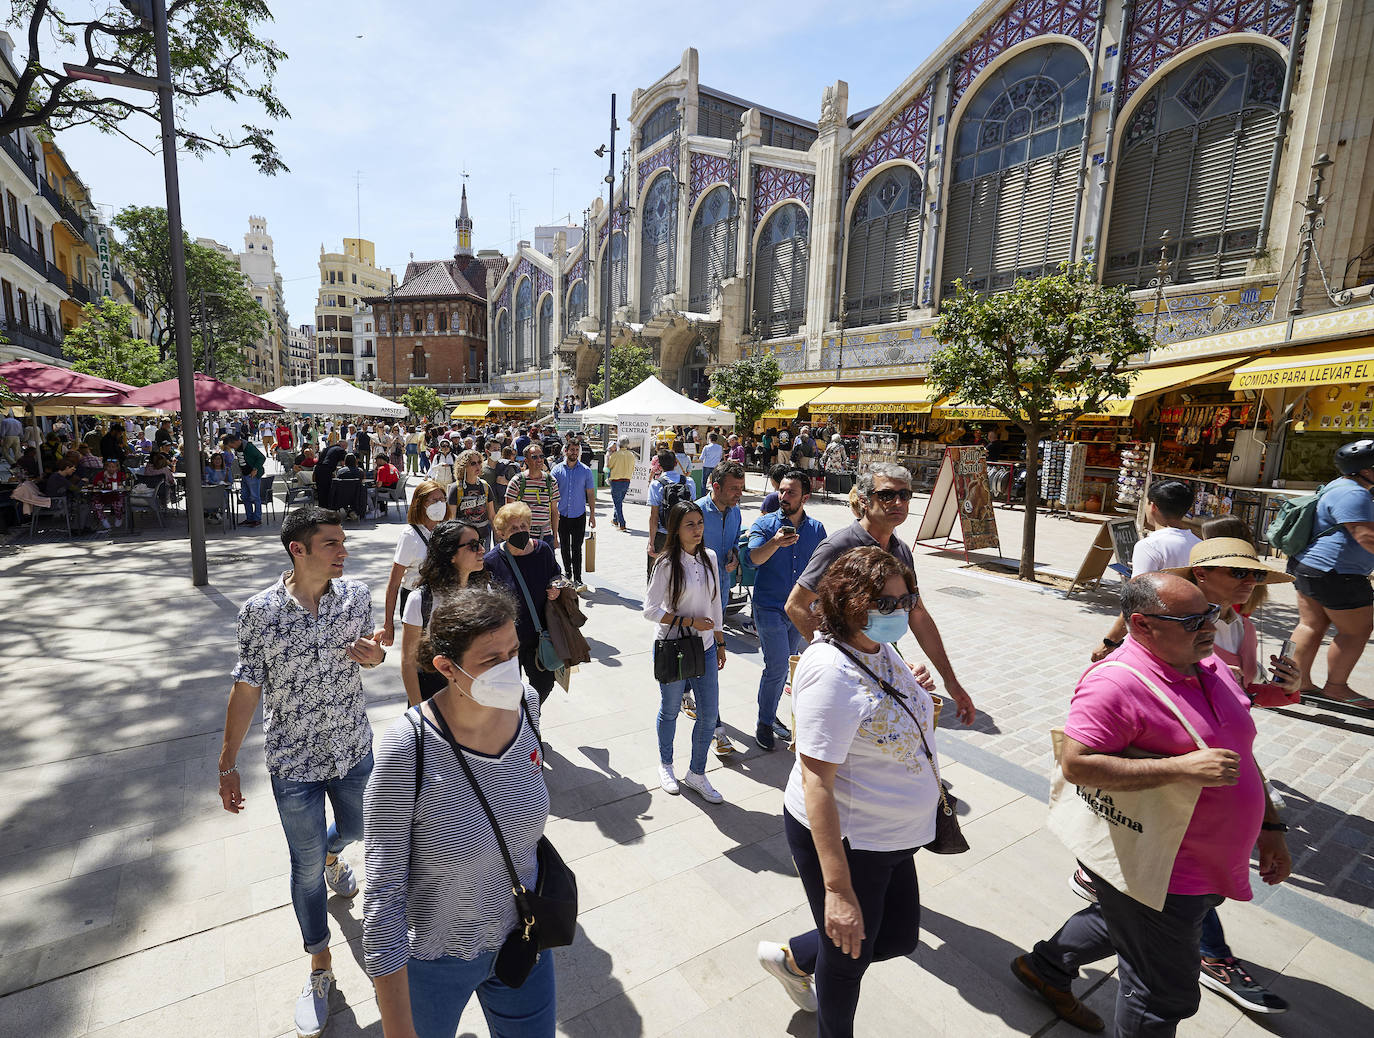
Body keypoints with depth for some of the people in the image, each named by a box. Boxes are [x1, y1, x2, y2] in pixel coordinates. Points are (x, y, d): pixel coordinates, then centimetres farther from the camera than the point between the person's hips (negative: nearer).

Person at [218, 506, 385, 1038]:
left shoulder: (356, 595, -10)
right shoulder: (260, 612, -18)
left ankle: (331, 855, 64)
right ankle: (320, 968, 34)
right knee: (305, 866, 11)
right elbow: (246, 687, -7)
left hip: (354, 748, 3)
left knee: (355, 827, 26)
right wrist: (227, 765, -2)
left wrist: (374, 654, -19)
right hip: (293, 760, -3)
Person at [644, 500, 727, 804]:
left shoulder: (709, 557, 0)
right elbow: (650, 610, -15)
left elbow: (716, 603, 9)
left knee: (710, 714, 7)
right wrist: (689, 621, -19)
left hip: (705, 647, 5)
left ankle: (696, 774, 29)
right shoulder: (667, 563, -15)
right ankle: (665, 765, 40)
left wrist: (720, 643, 11)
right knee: (670, 711, 14)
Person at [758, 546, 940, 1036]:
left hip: (891, 837, 9)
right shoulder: (831, 671, -30)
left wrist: (908, 694, 1)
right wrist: (838, 889, -30)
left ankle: (792, 958, 47)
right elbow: (815, 782, -30)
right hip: (844, 842, -9)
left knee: (900, 937, 25)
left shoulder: (879, 647, -2)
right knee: (848, 959, 17)